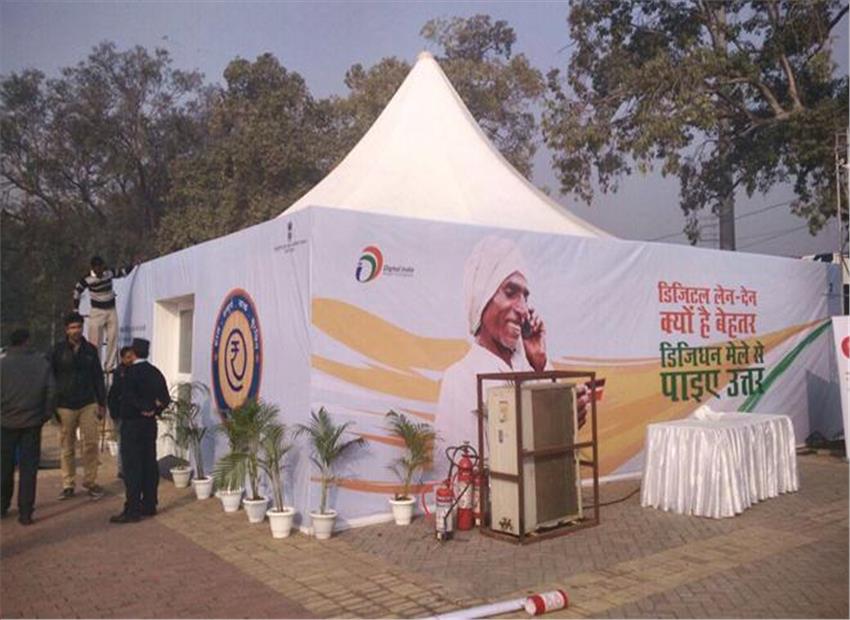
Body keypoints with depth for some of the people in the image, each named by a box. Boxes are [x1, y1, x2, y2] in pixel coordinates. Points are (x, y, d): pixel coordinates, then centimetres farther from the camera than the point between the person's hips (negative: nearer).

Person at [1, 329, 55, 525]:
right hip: (32, 422, 0)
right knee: (28, 468, 4)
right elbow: (51, 390, -4)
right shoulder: (42, 362, -4)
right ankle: (25, 512, 4)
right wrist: (46, 414, 8)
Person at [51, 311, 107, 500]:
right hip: (65, 405, -1)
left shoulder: (90, 350, 7)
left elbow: (98, 377, 10)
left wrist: (101, 402, 7)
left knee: (91, 444, -3)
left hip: (88, 404, 1)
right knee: (67, 447, 6)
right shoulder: (58, 350, 0)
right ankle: (68, 484, 15)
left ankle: (90, 482, 7)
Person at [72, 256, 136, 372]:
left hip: (111, 310, 4)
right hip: (97, 311, -4)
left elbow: (123, 272, 14)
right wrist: (76, 309, -1)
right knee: (95, 341, -6)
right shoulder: (87, 279, -14)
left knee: (113, 339, -1)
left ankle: (109, 367, 4)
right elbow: (77, 291, -1)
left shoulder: (109, 273, -4)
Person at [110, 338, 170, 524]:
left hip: (132, 424, -7)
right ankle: (149, 505, 17)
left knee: (132, 467, -5)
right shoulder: (155, 372, 8)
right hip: (150, 424, 7)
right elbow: (165, 398, 7)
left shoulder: (131, 371, -12)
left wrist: (144, 408, -12)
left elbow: (129, 396, -23)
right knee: (149, 465, 11)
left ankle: (132, 510, -4)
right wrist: (154, 409, 1)